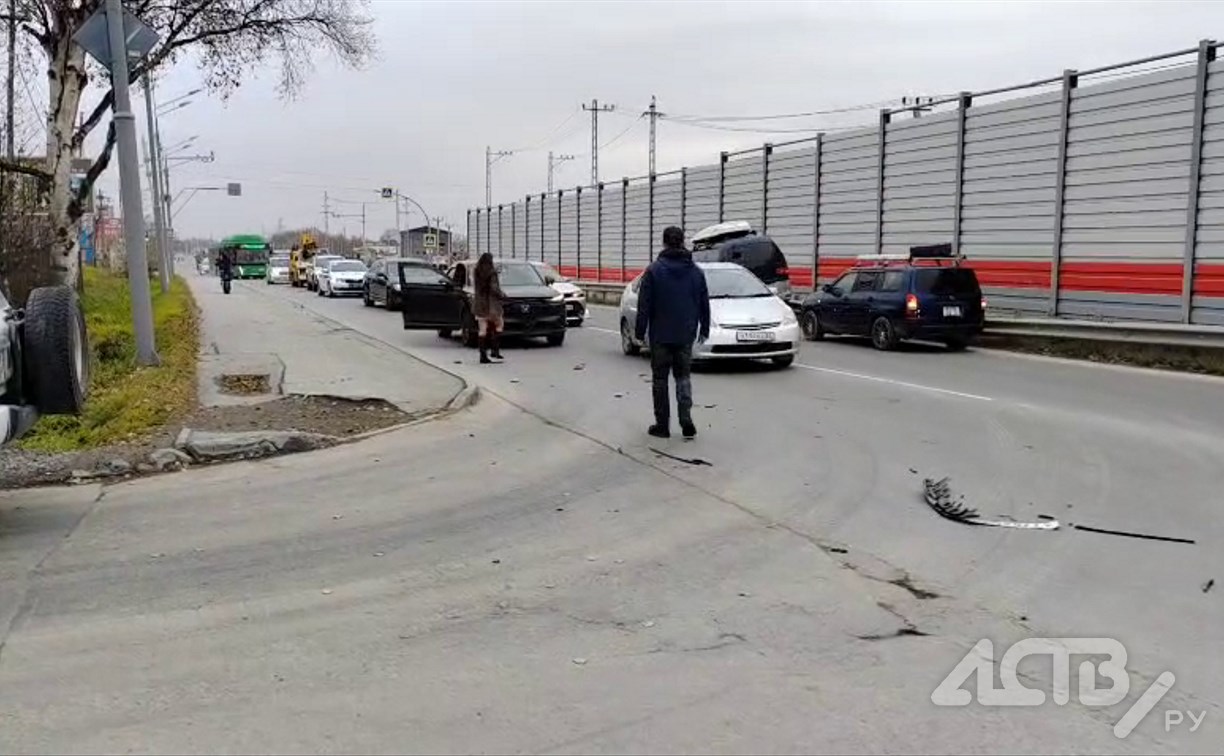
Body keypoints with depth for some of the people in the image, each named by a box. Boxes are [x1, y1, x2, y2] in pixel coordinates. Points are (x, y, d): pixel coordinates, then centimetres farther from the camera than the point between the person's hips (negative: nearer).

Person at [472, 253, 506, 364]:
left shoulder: (475, 272, 3)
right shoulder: (492, 272, -11)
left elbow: (474, 286, 10)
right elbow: (494, 288, -14)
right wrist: (502, 295, 3)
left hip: (479, 303, 5)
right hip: (491, 304, -5)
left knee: (482, 329, 6)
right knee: (498, 325, 12)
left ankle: (483, 355, 3)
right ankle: (495, 350, 3)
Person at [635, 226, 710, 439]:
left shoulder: (654, 270, -9)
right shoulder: (696, 271, 4)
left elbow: (644, 305, -9)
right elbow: (704, 304, 9)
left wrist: (640, 332, -2)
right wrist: (704, 329, 18)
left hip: (660, 335, -3)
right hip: (685, 335, 3)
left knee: (660, 379, 6)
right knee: (684, 377, 12)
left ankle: (662, 425, 8)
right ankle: (686, 420, -1)